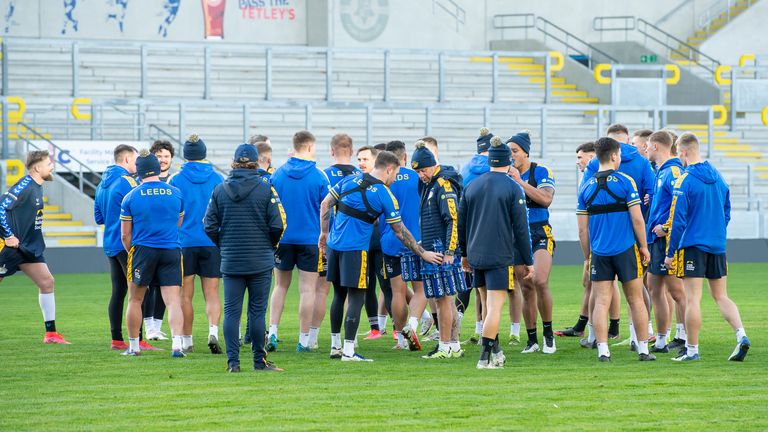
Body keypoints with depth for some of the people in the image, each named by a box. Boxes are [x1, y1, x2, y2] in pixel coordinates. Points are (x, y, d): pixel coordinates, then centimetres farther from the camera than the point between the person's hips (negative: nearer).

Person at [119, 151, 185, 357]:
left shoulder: (130, 197, 0)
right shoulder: (175, 193, 5)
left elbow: (125, 235, 3)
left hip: (143, 249, -1)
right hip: (172, 250, 1)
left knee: (135, 300, 13)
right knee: (173, 301, -2)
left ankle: (133, 345, 19)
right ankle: (177, 344, -18)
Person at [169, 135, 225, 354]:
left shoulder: (176, 180, -3)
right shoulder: (217, 179, 1)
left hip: (184, 243, -1)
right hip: (212, 243, 1)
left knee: (185, 295, 7)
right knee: (212, 293, 4)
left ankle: (187, 341, 11)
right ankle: (213, 331, -18)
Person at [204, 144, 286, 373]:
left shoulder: (220, 190, 1)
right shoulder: (266, 189, -6)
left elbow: (209, 225, 1)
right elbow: (277, 225, -9)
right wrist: (270, 245, 10)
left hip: (230, 260, 2)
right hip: (261, 260, -2)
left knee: (231, 311, 4)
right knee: (257, 311, 4)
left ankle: (233, 361, 1)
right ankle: (259, 360, 7)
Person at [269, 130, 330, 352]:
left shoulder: (277, 174, -1)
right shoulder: (319, 176, -8)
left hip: (282, 239, 3)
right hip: (310, 240, -3)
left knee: (280, 286, 16)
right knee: (307, 289, 3)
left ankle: (272, 332, 6)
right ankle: (304, 340, 4)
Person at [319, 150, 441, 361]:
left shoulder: (350, 180, 7)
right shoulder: (385, 196, -7)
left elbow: (325, 205, 8)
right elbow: (400, 232, -1)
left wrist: (324, 232, 18)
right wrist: (423, 253, 7)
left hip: (334, 245, 6)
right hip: (355, 249, -6)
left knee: (339, 294, 17)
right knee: (356, 297, -2)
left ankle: (335, 345, 23)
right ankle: (348, 351, -5)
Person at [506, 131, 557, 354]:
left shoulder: (541, 172, -4)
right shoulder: (507, 175, 8)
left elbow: (546, 199, -19)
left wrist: (520, 182, -21)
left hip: (540, 233, -4)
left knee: (540, 281, -21)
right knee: (526, 287, 4)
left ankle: (548, 334, -5)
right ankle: (532, 340, 12)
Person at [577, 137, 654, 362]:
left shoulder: (586, 187, 5)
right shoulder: (625, 182, -5)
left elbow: (582, 229, 6)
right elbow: (637, 219, -9)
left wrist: (587, 257, 14)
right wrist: (644, 246, 2)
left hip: (599, 253, 2)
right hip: (626, 249, -2)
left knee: (601, 302, 2)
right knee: (635, 300, 7)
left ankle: (603, 350, -7)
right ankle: (643, 349, 10)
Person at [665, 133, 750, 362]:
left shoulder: (685, 181, -12)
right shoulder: (717, 177, 8)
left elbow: (678, 220, -12)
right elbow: (726, 212, 16)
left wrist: (670, 252, -6)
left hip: (692, 246, -6)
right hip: (717, 246, 6)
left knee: (692, 299, -1)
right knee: (721, 296, 10)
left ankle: (692, 350, 2)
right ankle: (741, 336, -8)